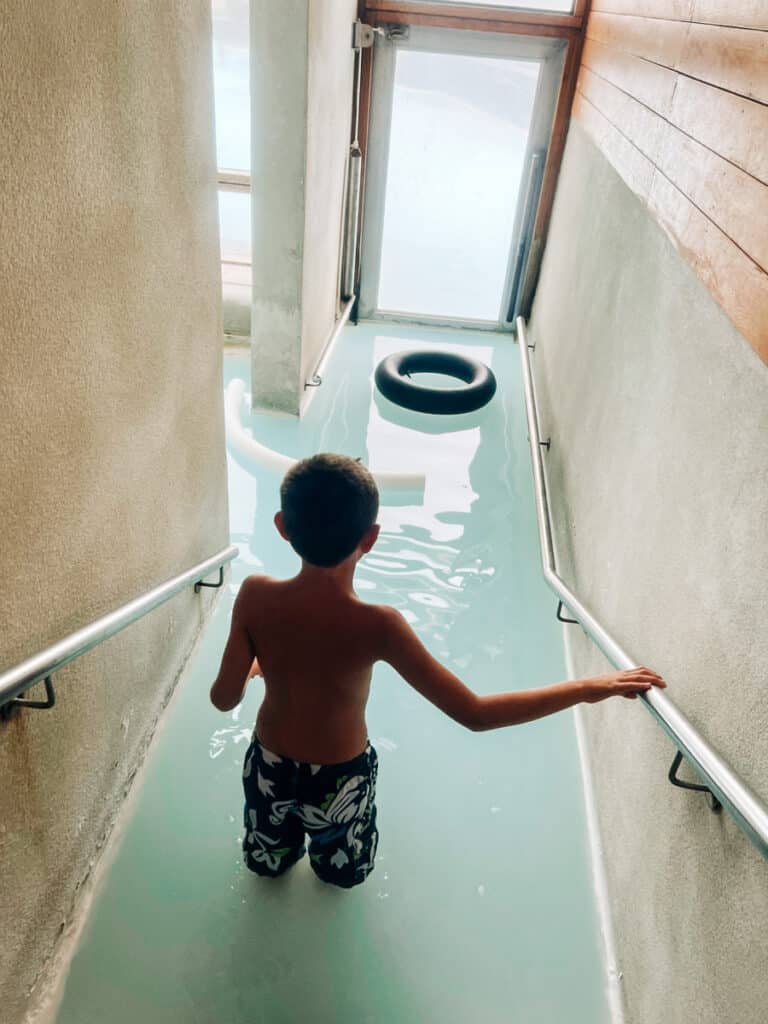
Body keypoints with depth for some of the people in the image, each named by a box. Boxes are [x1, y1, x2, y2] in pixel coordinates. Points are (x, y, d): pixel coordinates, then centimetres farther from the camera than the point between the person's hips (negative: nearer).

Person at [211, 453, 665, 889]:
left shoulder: (255, 596, -24)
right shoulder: (376, 624, -33)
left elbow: (225, 698, -15)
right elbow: (475, 714, -31)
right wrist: (588, 688, -24)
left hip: (269, 767, 3)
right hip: (339, 778, -3)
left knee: (267, 862, 36)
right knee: (345, 874, 32)